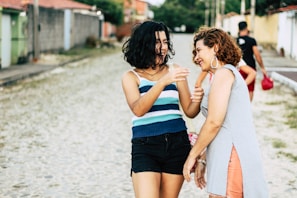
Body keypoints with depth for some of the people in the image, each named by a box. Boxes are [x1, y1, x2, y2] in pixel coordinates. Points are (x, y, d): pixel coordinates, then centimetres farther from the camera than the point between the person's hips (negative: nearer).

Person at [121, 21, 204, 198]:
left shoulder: (174, 71, 8)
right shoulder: (131, 77, 2)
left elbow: (190, 112, 10)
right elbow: (138, 110, -17)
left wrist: (197, 100, -13)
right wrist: (163, 82, -27)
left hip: (177, 144, 3)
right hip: (145, 146, -2)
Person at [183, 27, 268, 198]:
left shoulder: (224, 73, -4)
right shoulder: (232, 74, 24)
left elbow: (214, 122, -14)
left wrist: (193, 155, -5)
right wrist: (203, 159, 20)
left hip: (231, 156, -9)